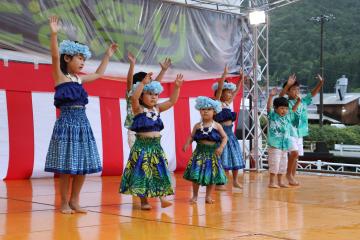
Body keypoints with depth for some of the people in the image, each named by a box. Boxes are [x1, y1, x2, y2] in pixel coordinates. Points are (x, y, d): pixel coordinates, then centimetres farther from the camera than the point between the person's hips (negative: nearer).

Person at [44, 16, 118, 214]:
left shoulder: (80, 79, 16)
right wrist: (54, 34, -32)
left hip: (82, 123, 7)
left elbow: (99, 74, 33)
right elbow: (55, 57, -20)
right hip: (67, 123, -7)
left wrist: (108, 55, 34)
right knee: (66, 167, -4)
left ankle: (74, 201, 15)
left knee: (83, 166, 5)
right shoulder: (59, 76, -3)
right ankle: (64, 203, 7)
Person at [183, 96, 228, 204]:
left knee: (212, 174, 4)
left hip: (212, 152, 0)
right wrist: (187, 144, -11)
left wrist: (221, 147, -12)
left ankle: (208, 196, 18)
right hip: (200, 152, 0)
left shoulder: (217, 126, 0)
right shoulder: (197, 126, 4)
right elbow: (191, 136, 7)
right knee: (196, 174, -3)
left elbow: (224, 137, 3)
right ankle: (195, 195, 12)